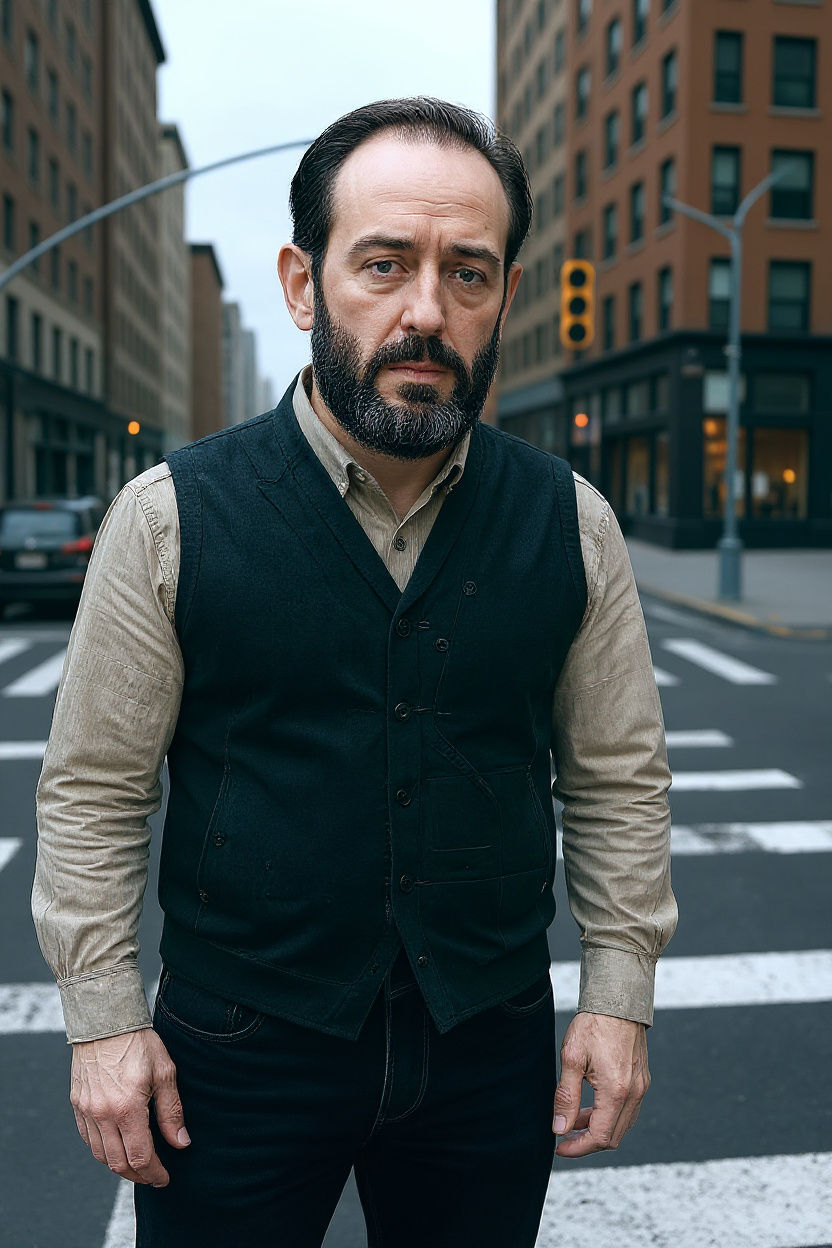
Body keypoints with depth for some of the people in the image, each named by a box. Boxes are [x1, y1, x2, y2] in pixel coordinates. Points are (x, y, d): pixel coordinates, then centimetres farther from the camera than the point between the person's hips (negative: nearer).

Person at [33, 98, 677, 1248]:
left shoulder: (573, 525, -4)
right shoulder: (171, 517, -10)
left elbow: (620, 780, 4)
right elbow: (93, 792, -4)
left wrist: (619, 993, 3)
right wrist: (104, 1021, -4)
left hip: (490, 1049, 2)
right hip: (236, 1054, -1)